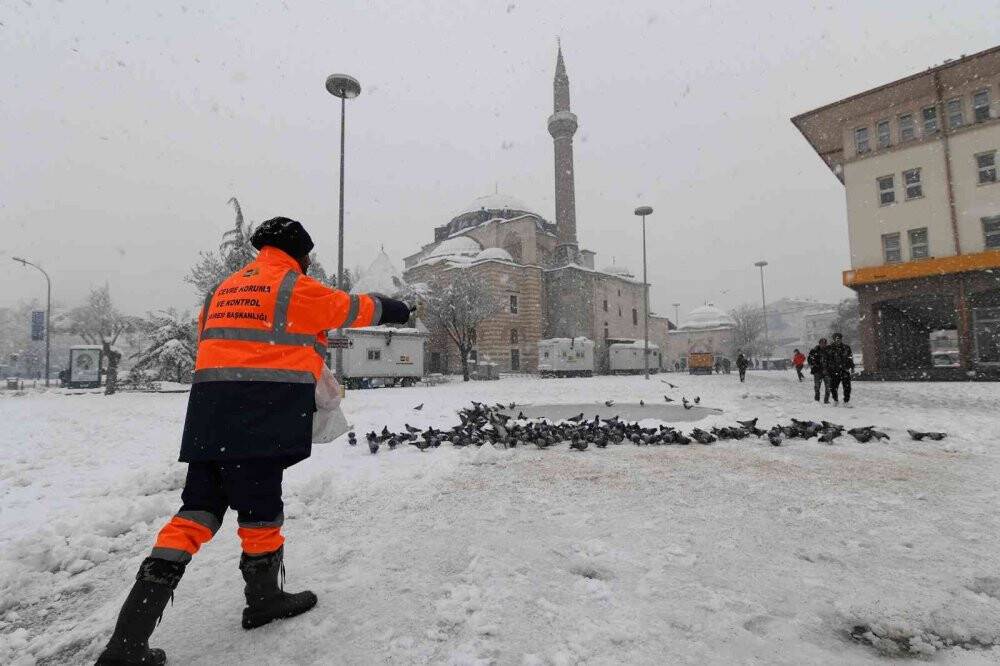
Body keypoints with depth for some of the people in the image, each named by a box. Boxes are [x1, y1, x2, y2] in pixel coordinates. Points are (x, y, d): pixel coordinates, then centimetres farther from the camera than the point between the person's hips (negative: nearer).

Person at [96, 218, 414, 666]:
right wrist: (394, 309, 24)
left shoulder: (225, 288, 22)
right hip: (260, 416, -8)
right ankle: (264, 598, 28)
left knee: (198, 511, 10)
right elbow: (351, 308, 7)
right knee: (260, 507, 7)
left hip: (209, 415, 8)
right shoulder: (294, 285, -2)